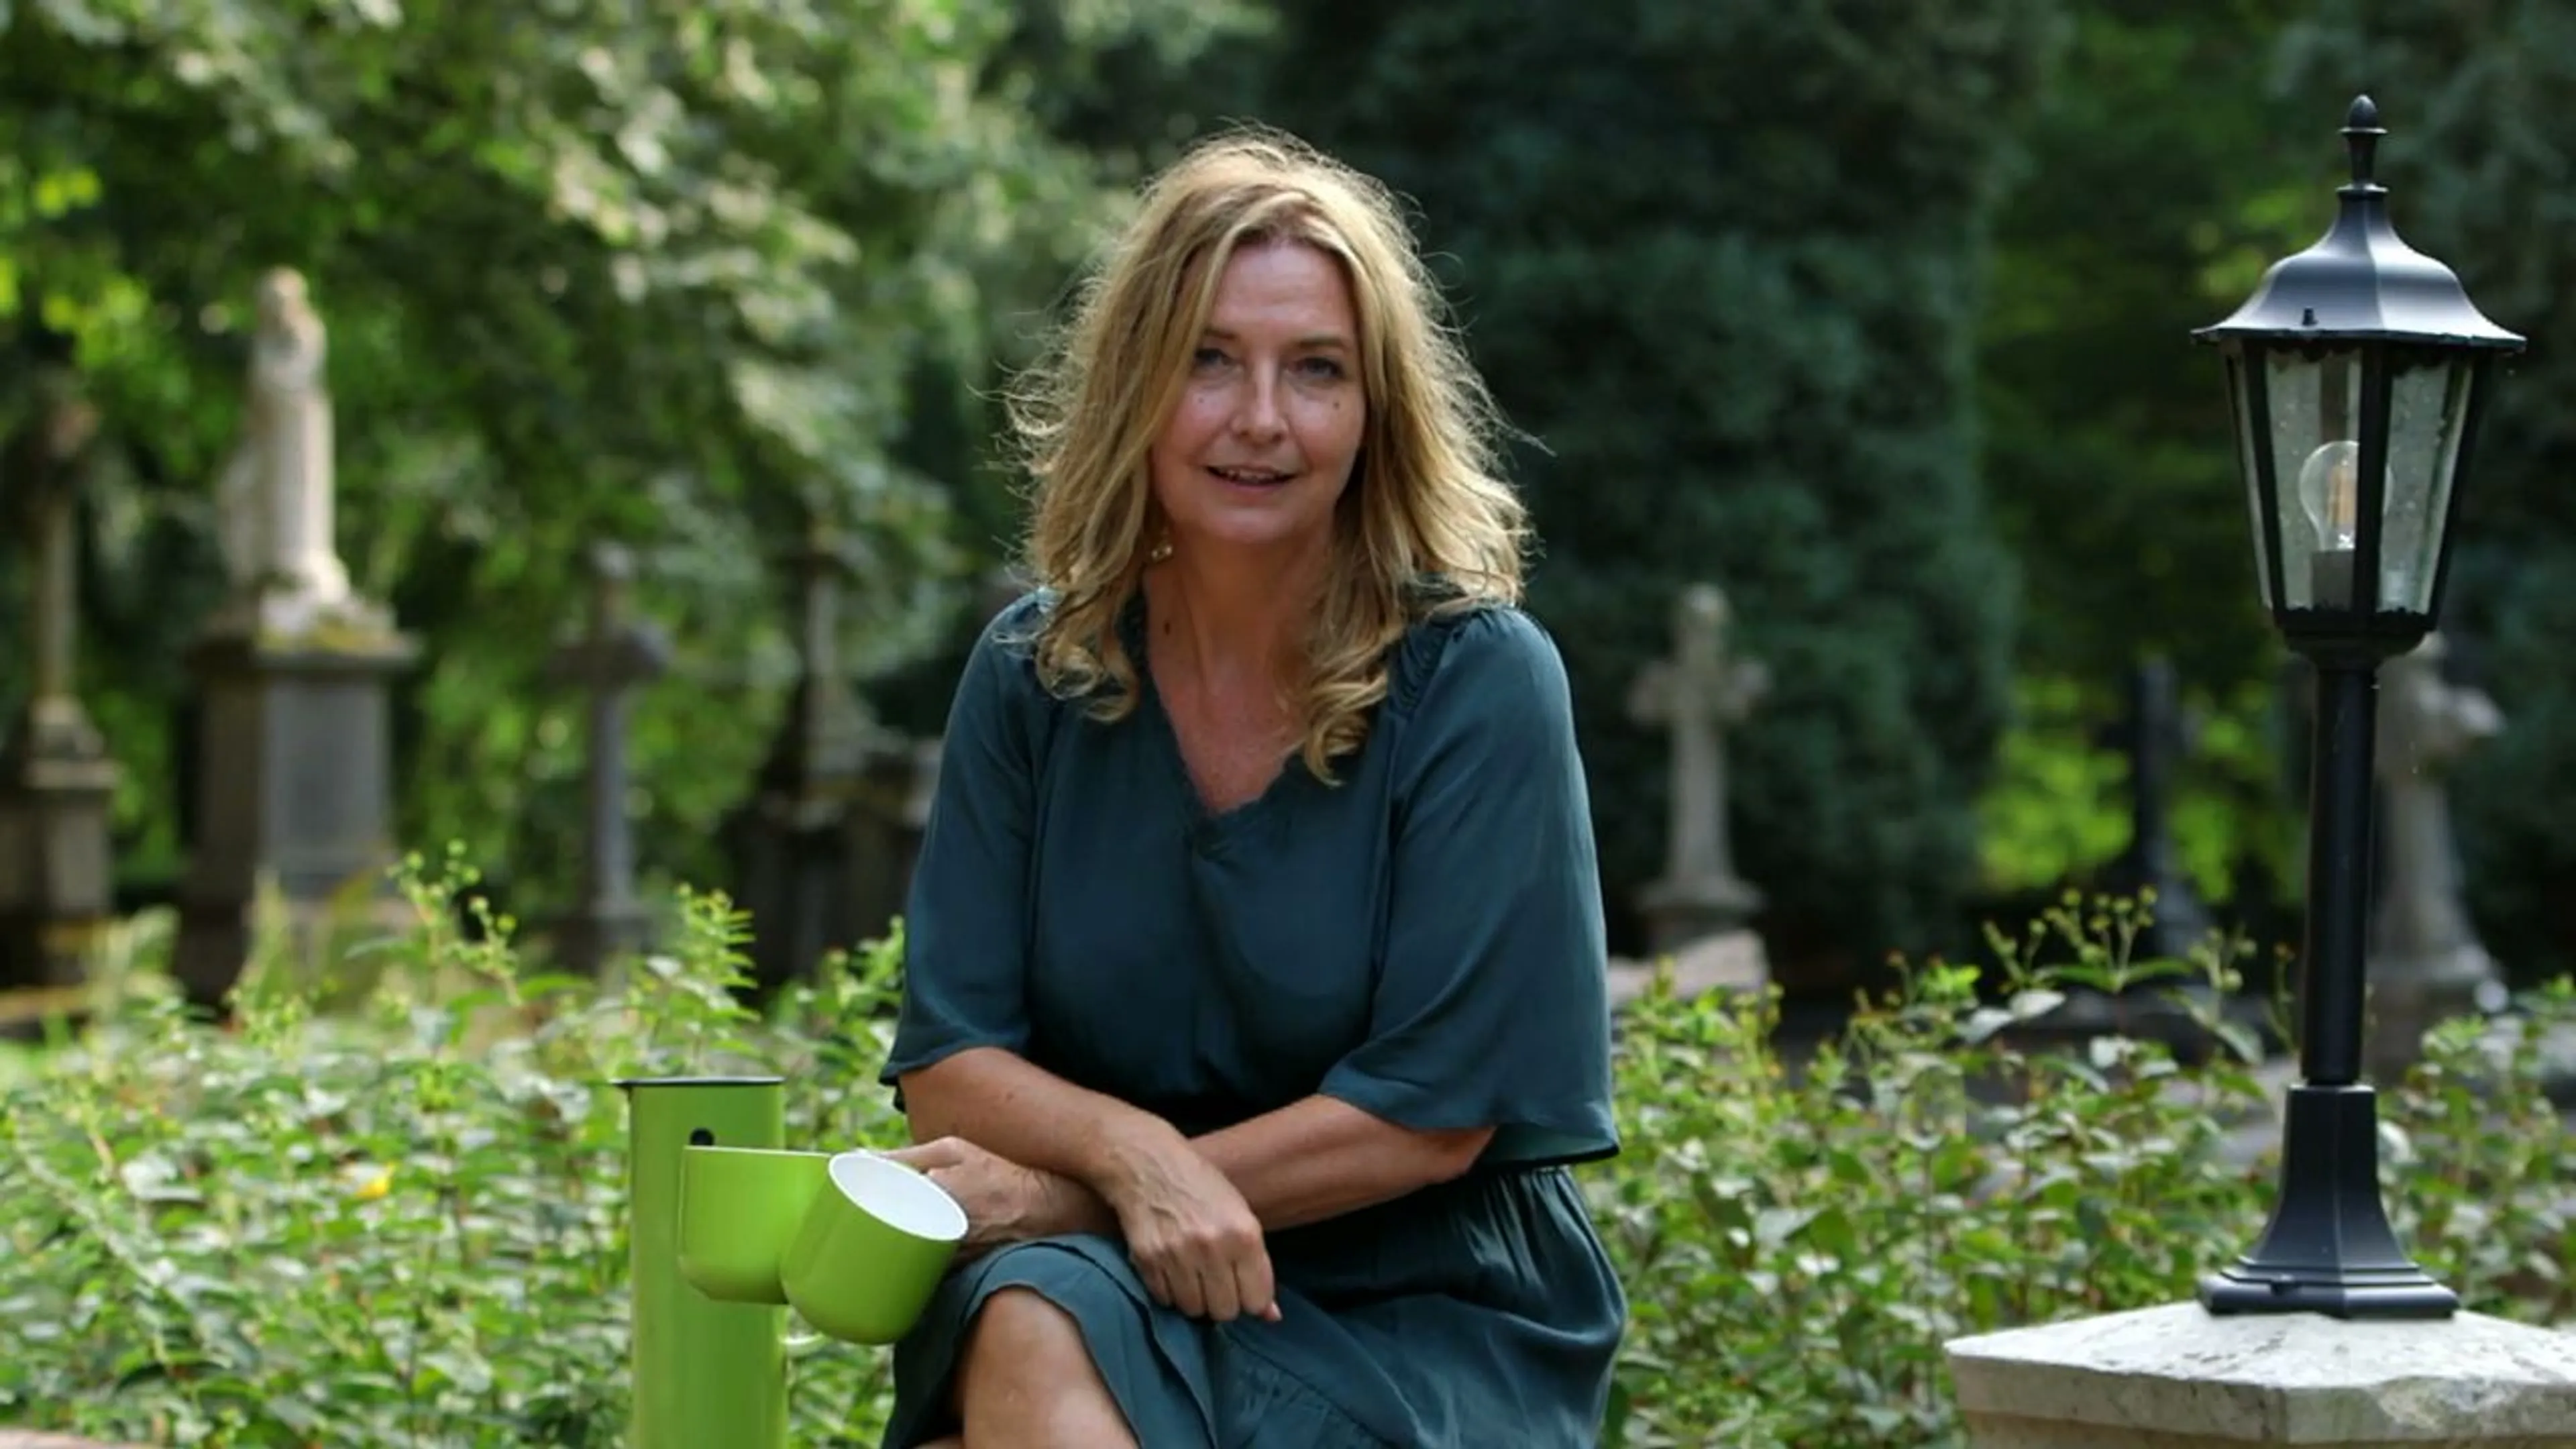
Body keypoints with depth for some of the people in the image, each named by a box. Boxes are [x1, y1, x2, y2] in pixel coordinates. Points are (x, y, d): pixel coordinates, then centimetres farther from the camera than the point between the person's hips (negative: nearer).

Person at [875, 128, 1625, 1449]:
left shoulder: (1478, 681, -8)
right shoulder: (1033, 673, 2)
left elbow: (1432, 1113, -11)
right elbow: (948, 1068, 1)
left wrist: (1064, 1190, -15)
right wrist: (1132, 1154, -22)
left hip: (1428, 1309, -2)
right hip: (1126, 1292, 2)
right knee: (1028, 1328, -34)